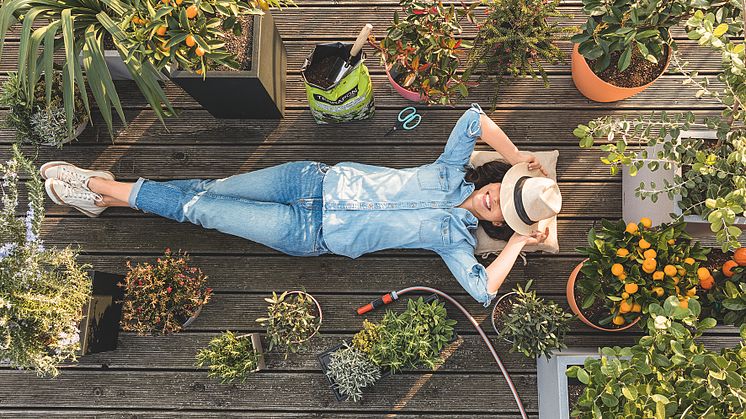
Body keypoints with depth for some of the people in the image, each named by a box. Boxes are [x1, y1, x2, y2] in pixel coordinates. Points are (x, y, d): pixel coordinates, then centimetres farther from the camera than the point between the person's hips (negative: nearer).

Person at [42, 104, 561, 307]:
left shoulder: (455, 237, -6)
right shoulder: (452, 173, 4)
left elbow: (483, 290, -17)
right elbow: (474, 119, 3)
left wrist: (518, 241, -9)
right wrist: (518, 158, 3)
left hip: (312, 234, -3)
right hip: (317, 178, 3)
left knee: (201, 210, -4)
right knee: (214, 189, 2)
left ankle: (104, 188, 14)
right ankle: (105, 191, 21)